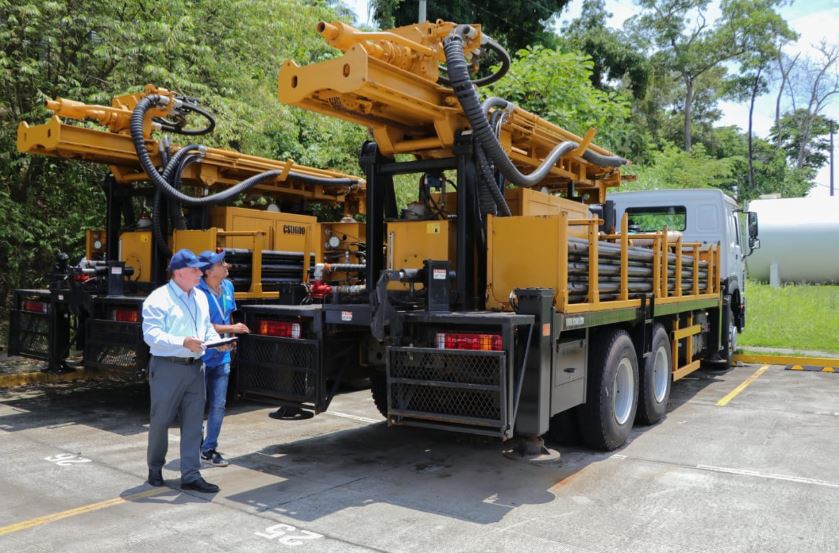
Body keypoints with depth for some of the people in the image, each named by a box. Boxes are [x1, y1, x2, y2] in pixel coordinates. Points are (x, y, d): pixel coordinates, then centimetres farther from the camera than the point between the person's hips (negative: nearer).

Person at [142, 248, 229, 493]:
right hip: (167, 367, -6)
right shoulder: (158, 299, -10)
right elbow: (151, 335, -18)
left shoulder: (200, 297, 13)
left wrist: (216, 340, 1)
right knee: (160, 420, 7)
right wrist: (184, 343, -28)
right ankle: (155, 469, 28)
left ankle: (190, 475, 11)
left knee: (193, 423, 5)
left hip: (195, 367, 6)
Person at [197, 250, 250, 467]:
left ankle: (209, 448, 18)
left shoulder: (227, 286, 3)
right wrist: (231, 329, -17)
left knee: (218, 405, 7)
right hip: (200, 356, -6)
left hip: (221, 356, 6)